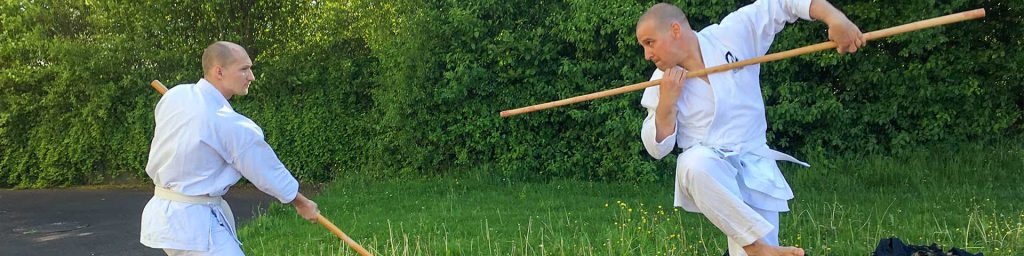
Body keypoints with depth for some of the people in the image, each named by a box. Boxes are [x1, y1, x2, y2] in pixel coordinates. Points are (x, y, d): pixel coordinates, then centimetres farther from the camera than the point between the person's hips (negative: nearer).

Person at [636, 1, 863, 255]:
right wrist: (666, 104, -13)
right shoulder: (662, 82, 0)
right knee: (695, 165, -37)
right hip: (705, 169, 0)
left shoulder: (733, 33, -5)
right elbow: (658, 148, 2)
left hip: (753, 168, 0)